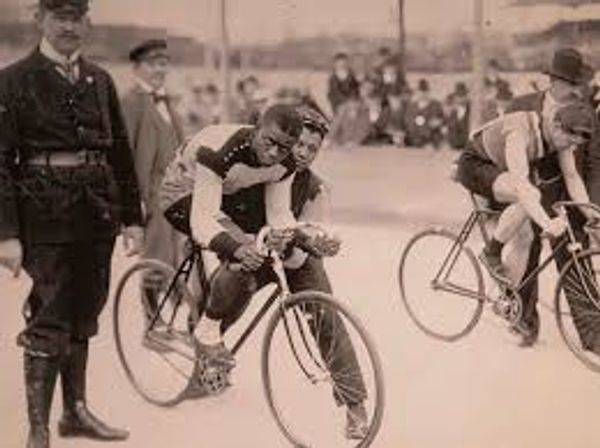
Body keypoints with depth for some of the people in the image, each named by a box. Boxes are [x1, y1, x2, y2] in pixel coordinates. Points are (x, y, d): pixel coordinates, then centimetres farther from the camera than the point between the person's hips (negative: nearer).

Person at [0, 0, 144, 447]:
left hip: (97, 214, 5)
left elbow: (122, 153, 13)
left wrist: (132, 217, 9)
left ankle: (76, 410, 27)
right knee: (50, 318, -4)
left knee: (83, 315, 13)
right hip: (46, 213, -5)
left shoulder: (99, 80, 12)